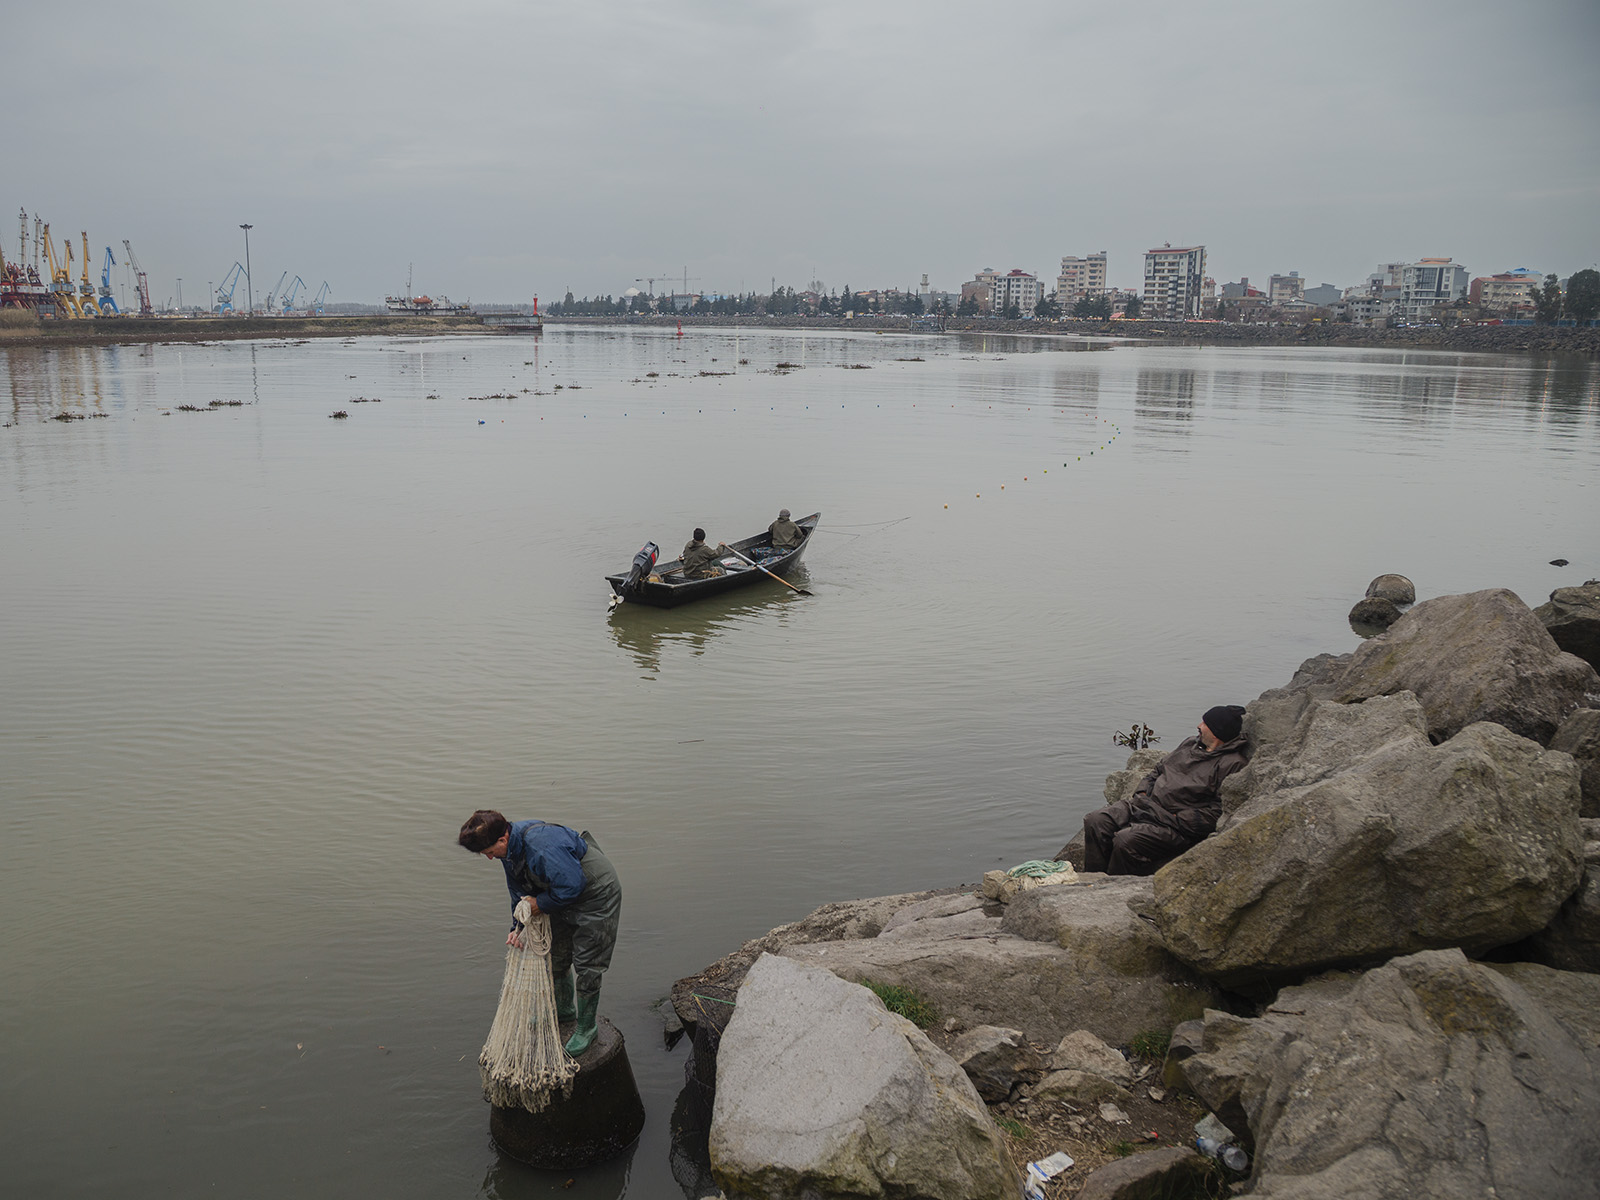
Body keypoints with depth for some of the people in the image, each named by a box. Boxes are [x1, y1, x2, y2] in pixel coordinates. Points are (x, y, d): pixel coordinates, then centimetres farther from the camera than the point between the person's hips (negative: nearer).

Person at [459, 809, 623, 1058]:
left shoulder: (541, 846, -38)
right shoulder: (510, 848, -6)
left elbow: (571, 885, -36)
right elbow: (519, 890, 6)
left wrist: (541, 903, -21)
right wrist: (518, 927, -3)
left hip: (596, 895, -9)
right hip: (563, 896, 9)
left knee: (586, 965, -2)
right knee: (557, 955, 20)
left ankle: (585, 1028, 16)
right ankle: (563, 1009, 44)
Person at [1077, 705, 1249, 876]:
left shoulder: (1234, 764, -9)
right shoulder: (1191, 743, 18)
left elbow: (1220, 810, -18)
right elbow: (1159, 770, 28)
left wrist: (1178, 819, -18)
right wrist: (1141, 792, 10)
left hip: (1176, 824, -8)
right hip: (1147, 803, 8)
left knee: (1126, 842, -30)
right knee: (1096, 821, -10)